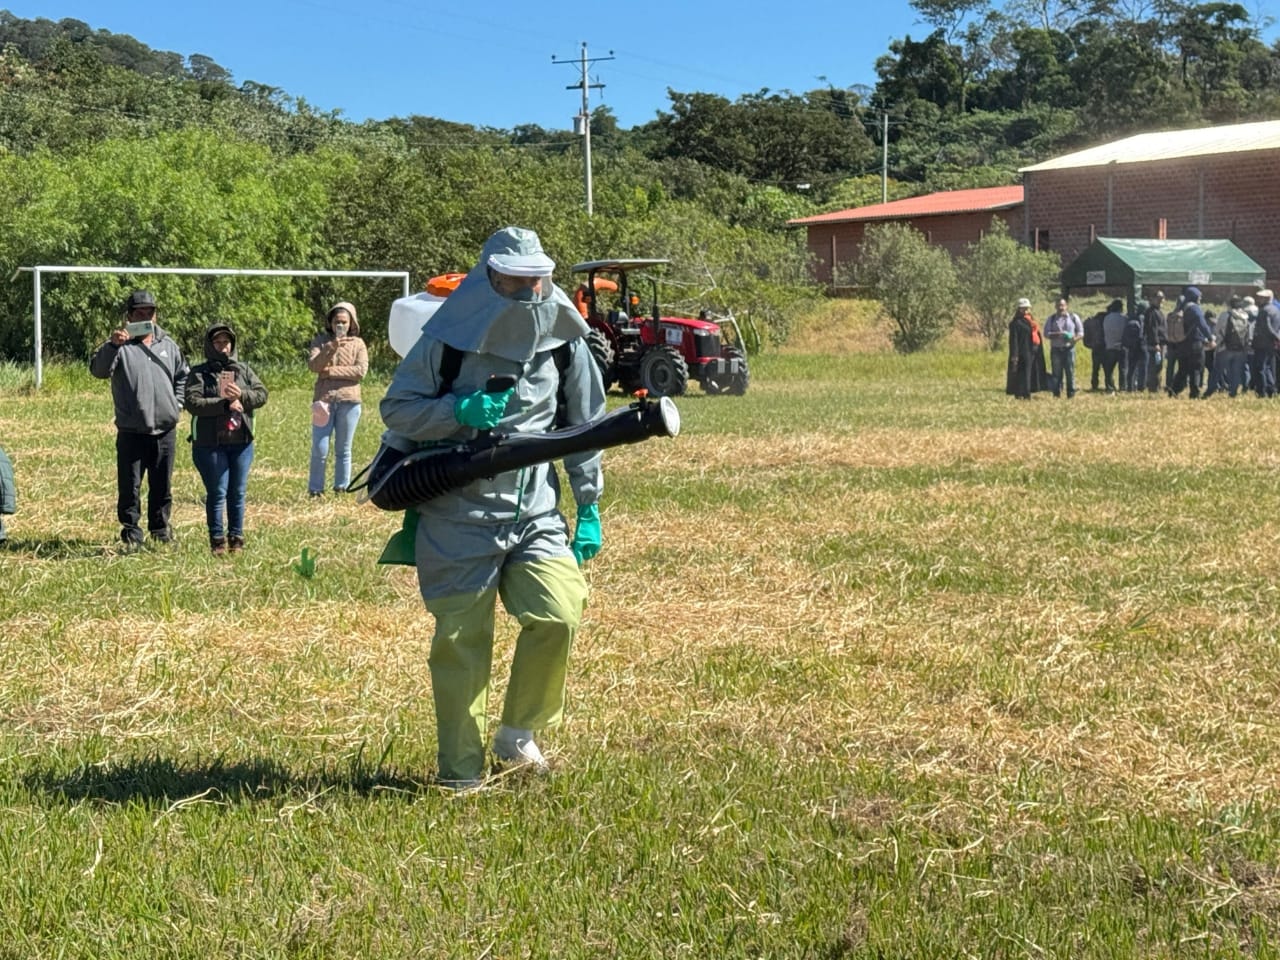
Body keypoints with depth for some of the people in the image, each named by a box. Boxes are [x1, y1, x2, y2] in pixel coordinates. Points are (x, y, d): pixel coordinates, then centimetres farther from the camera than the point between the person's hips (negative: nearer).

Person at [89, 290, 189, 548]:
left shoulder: (168, 345, 11)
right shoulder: (121, 346, -4)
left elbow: (182, 376, 25)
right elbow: (98, 370, -22)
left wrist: (177, 403, 11)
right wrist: (112, 345, -37)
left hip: (165, 431, 4)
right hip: (131, 432, -4)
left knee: (162, 486, 13)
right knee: (129, 487, 0)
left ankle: (160, 529, 26)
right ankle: (131, 533, 9)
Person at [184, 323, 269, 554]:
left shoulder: (244, 370, 12)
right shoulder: (199, 373, 0)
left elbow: (262, 394, 3)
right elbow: (193, 402, -14)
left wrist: (242, 395, -17)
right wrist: (225, 404, -20)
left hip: (241, 442, 4)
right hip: (210, 444, -4)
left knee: (238, 492, 8)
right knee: (217, 493, -1)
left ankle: (236, 538, 17)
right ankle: (217, 540, 6)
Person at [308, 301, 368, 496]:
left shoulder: (357, 344, 7)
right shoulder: (321, 341, 8)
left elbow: (361, 370, -7)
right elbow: (313, 365, -8)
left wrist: (331, 372, -10)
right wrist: (331, 348, -22)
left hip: (348, 402, 0)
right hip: (324, 401, 0)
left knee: (343, 450, 7)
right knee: (320, 450, -2)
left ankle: (341, 488, 15)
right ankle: (315, 489, 7)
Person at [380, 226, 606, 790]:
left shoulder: (564, 341, 5)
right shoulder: (447, 340, -5)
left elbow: (585, 426, 13)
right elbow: (395, 408, -1)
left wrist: (589, 508, 10)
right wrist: (459, 410, -18)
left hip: (536, 512, 3)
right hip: (458, 515, -2)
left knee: (559, 616, -12)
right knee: (460, 638, -1)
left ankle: (518, 734, 12)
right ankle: (460, 766, 13)